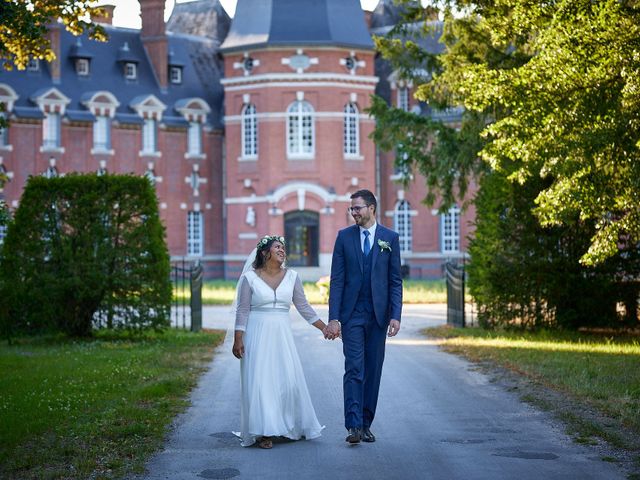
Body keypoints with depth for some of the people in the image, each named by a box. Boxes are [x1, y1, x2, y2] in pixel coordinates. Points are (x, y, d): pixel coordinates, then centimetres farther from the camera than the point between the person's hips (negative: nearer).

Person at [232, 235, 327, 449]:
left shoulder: (291, 277, 6)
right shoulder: (250, 278, -2)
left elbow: (303, 307, 9)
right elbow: (242, 311, -3)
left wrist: (325, 327, 6)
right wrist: (238, 339, -9)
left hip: (282, 336, 3)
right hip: (257, 336, -3)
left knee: (289, 380, 1)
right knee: (260, 381, -5)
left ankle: (290, 427, 18)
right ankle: (263, 431, 0)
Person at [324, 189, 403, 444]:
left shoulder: (390, 238, 4)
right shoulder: (344, 236, 4)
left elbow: (395, 280, 4)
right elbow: (337, 279, 1)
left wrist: (395, 315, -5)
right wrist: (333, 317, -6)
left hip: (378, 315, 1)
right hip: (352, 314, -1)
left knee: (373, 371, 6)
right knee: (354, 369, -9)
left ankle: (366, 424, 15)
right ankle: (353, 426, -12)